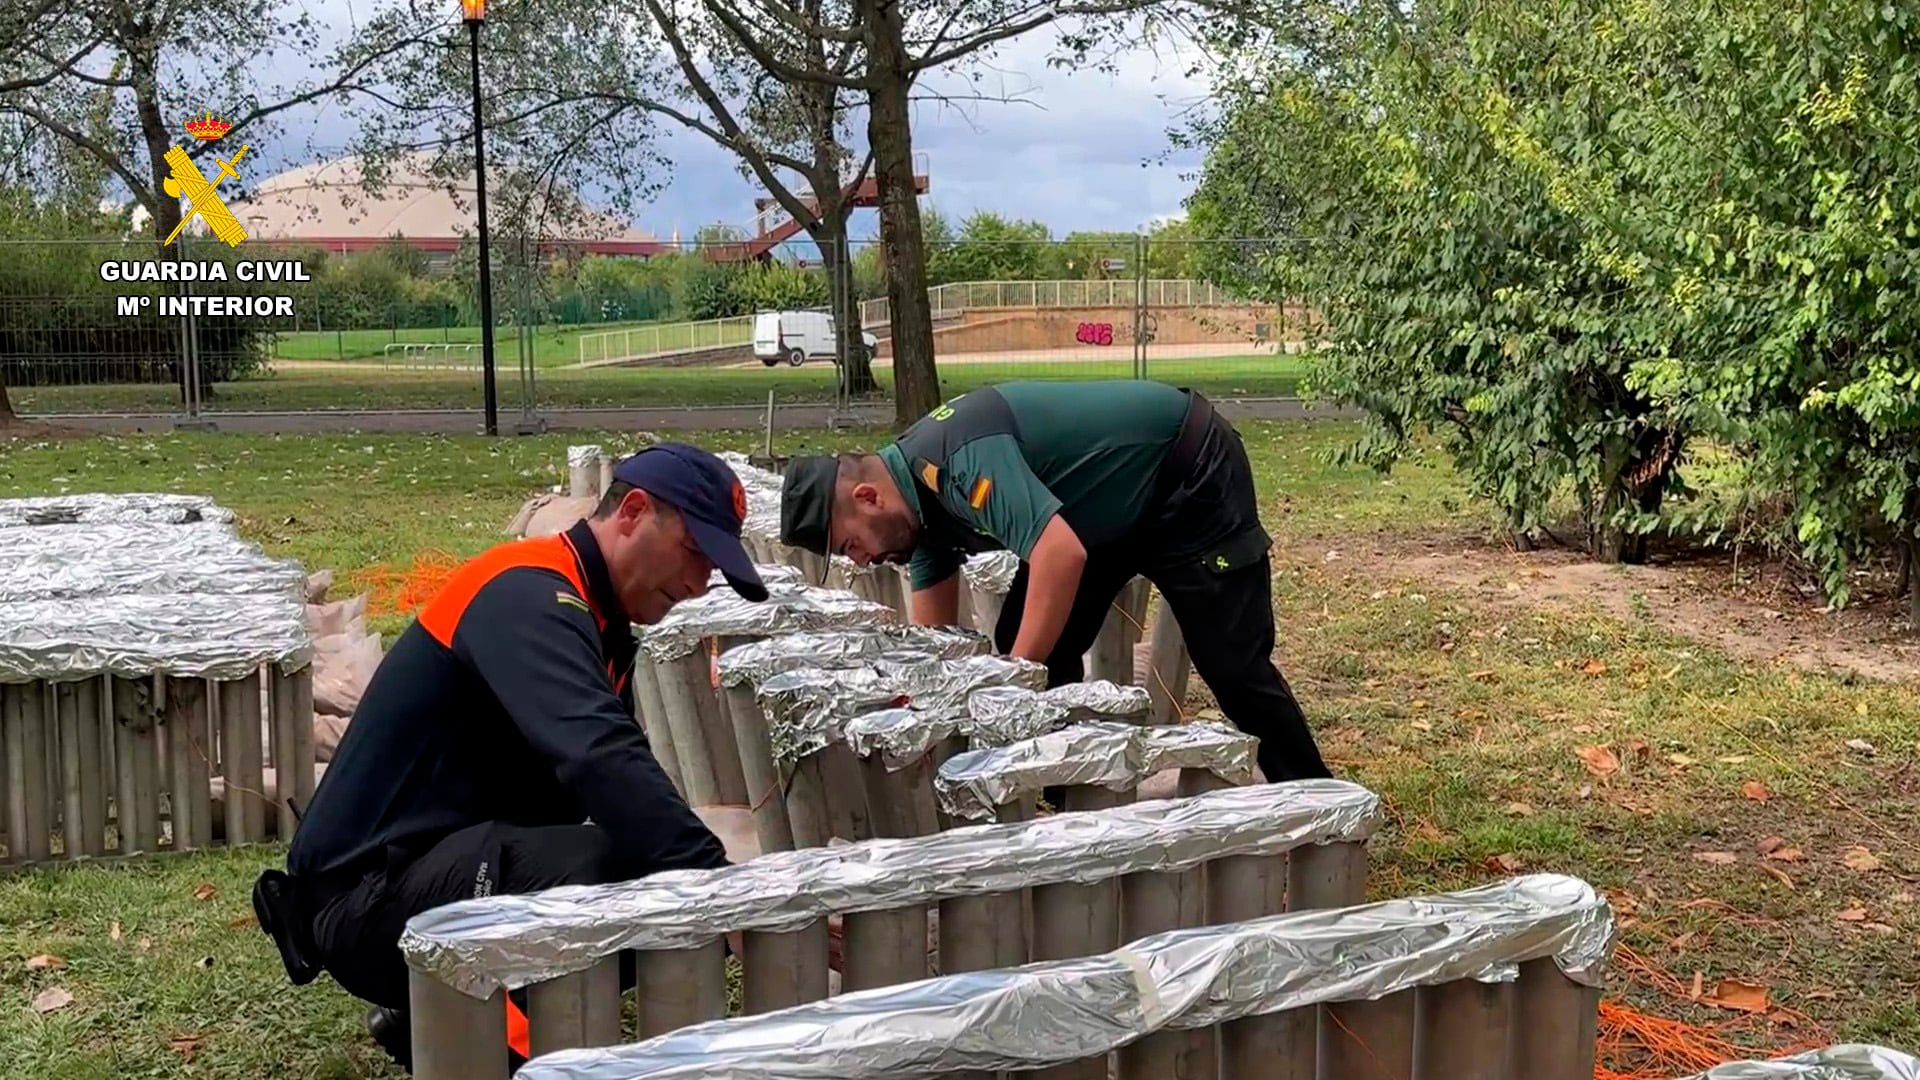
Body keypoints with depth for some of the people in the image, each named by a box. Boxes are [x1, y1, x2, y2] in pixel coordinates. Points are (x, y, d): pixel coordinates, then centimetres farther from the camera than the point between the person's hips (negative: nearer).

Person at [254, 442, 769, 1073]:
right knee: (636, 878, -30)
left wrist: (712, 881, -4)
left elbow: (615, 764, 10)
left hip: (460, 868, 11)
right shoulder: (529, 597, -19)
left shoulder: (595, 619, 13)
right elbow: (602, 762, -34)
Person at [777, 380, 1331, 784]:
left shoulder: (957, 455, -32)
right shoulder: (922, 498, -2)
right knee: (1027, 655, 2)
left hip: (1190, 472, -9)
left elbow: (1061, 554, -41)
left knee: (1233, 665, -7)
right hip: (1116, 508, 9)